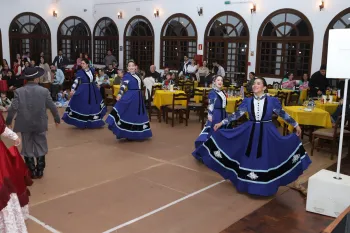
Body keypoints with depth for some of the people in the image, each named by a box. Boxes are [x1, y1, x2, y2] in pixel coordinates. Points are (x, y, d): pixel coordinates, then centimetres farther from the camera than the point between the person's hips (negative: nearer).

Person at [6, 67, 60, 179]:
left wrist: (8, 121, 5)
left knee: (27, 148, 13)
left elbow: (13, 108, -10)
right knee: (40, 147, 13)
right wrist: (57, 118, 12)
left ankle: (32, 172, 20)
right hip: (40, 124, 0)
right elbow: (52, 106, -2)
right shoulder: (44, 91, -8)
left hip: (25, 124, 0)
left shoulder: (19, 91, -8)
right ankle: (39, 171, 19)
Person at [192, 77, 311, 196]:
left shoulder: (272, 101, -6)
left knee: (266, 158, 3)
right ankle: (248, 183, 26)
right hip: (250, 132, 2)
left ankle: (265, 185, 21)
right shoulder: (247, 101, -1)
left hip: (267, 133, -2)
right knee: (249, 158, 7)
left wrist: (296, 125, 3)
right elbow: (237, 114, 1)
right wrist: (222, 123, -3)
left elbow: (282, 114, 2)